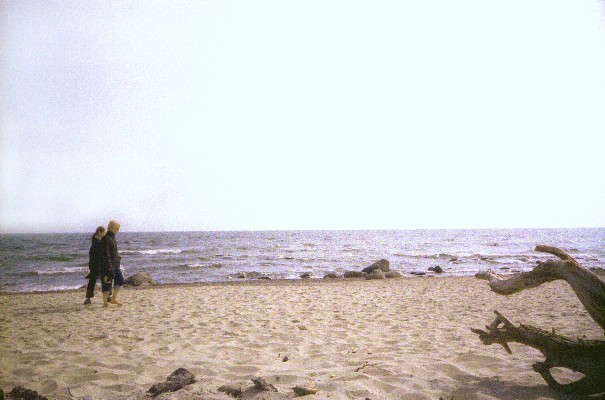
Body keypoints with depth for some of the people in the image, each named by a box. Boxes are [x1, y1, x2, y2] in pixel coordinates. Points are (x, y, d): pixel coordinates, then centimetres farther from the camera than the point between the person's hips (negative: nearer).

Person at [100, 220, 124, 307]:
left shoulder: (112, 237, 13)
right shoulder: (106, 238, -16)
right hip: (108, 264, -9)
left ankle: (113, 299, 14)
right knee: (107, 283, -1)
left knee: (120, 280, 5)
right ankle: (105, 302, 10)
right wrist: (109, 267, -22)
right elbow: (106, 254, -20)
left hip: (115, 264, 9)